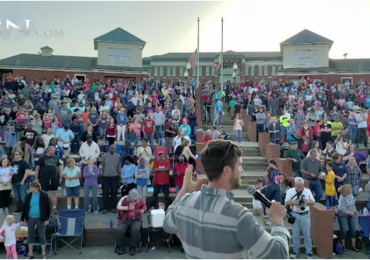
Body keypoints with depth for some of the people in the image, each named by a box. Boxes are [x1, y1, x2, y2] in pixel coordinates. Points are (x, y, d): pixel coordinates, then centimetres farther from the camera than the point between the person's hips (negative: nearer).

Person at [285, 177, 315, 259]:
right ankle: (296, 251, 21)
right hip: (295, 215, 0)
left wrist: (308, 201, -19)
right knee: (295, 234, 9)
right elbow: (286, 202, -5)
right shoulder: (290, 191, -4)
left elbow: (313, 202, 2)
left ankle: (309, 253, 15)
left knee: (307, 234, 5)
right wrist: (294, 202, -24)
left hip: (305, 215, 0)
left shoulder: (308, 191, -1)